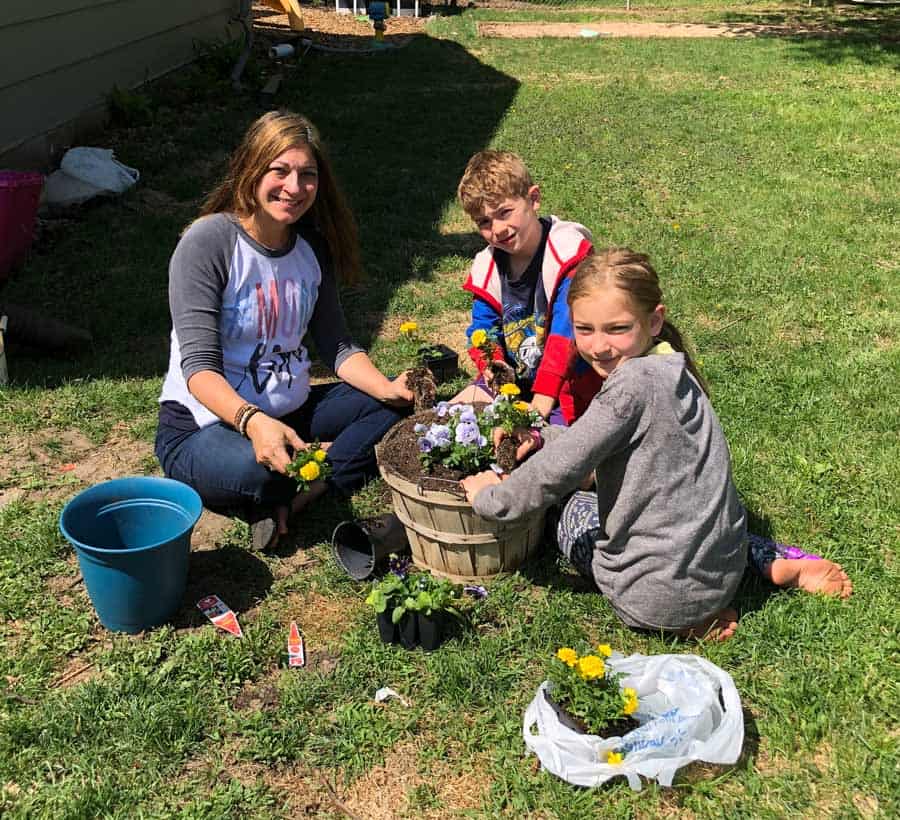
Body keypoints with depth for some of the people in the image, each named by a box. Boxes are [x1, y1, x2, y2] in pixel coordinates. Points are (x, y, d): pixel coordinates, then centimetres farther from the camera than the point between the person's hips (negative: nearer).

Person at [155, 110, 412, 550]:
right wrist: (251, 420, -42)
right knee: (253, 469, -39)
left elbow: (336, 345, 4)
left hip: (289, 412, 7)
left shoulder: (313, 246, 2)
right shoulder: (208, 242, -18)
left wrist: (387, 389, -16)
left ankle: (290, 499, -18)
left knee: (399, 404, -8)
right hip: (206, 423, -6)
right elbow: (199, 366, -23)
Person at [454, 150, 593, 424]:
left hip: (565, 383, -6)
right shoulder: (486, 267, 1)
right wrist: (492, 363, -16)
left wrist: (543, 401, -30)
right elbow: (483, 329, 8)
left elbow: (566, 331, -25)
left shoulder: (569, 254, -19)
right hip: (513, 377, 6)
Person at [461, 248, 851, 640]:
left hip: (660, 597, -7)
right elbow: (599, 441, 17)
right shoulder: (670, 368, 3)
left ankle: (688, 621, 2)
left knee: (576, 510, 17)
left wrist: (490, 498, -7)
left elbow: (558, 471, -21)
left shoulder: (635, 383, -24)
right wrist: (541, 438, 9)